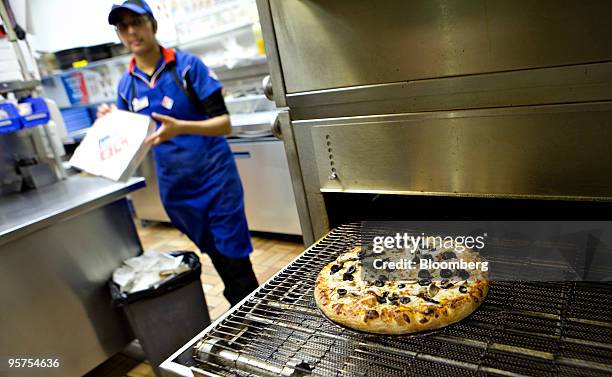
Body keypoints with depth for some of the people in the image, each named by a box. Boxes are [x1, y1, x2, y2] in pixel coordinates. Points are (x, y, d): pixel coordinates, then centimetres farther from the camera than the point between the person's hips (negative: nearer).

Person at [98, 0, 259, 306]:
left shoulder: (187, 65, -8)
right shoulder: (126, 84, 4)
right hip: (174, 186, 4)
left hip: (214, 178, -4)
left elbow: (224, 123, -13)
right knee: (216, 257, 16)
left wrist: (180, 127, -29)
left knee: (234, 259, -1)